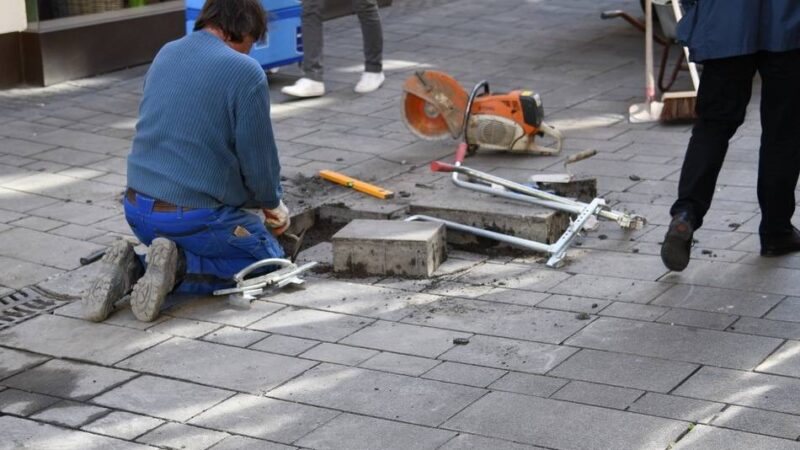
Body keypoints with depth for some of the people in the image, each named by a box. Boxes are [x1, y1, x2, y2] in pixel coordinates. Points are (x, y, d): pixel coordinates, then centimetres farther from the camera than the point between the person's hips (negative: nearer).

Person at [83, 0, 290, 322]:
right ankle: (181, 268, -9)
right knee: (268, 258, 13)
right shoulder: (245, 72, -13)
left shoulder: (166, 54, 10)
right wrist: (272, 204, 14)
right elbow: (259, 160, -9)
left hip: (137, 211, 7)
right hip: (192, 218, -7)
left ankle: (131, 271, 2)